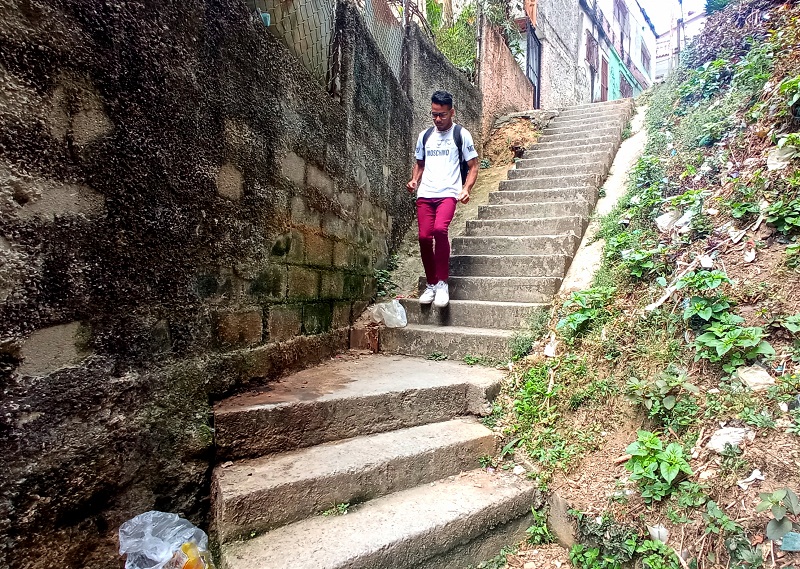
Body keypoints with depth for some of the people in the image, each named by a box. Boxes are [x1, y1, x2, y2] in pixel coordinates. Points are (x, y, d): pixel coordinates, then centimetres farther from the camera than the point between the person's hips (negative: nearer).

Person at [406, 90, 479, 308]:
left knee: (440, 229, -27)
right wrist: (414, 180, 6)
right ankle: (431, 284, 13)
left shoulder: (461, 134, 4)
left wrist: (466, 189, -12)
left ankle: (442, 283, -15)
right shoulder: (424, 135, 16)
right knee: (424, 237, -5)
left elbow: (473, 166, 4)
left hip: (448, 193, -4)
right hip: (425, 194, 4)